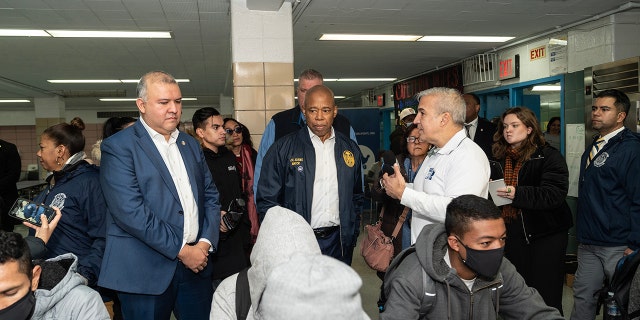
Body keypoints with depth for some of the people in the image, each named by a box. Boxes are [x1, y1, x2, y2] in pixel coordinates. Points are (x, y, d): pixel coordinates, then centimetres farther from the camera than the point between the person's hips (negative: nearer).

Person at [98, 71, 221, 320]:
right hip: (145, 271, -5)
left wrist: (205, 242, -3)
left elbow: (210, 196, 12)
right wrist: (181, 250, -14)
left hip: (196, 263, 5)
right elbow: (130, 211, -16)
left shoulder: (190, 144, 12)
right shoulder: (118, 147, -7)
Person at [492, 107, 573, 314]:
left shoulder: (549, 156, -6)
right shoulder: (499, 159, 11)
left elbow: (555, 194, -18)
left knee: (545, 297, 1)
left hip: (545, 236, -5)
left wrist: (517, 194, -29)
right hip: (511, 235, 5)